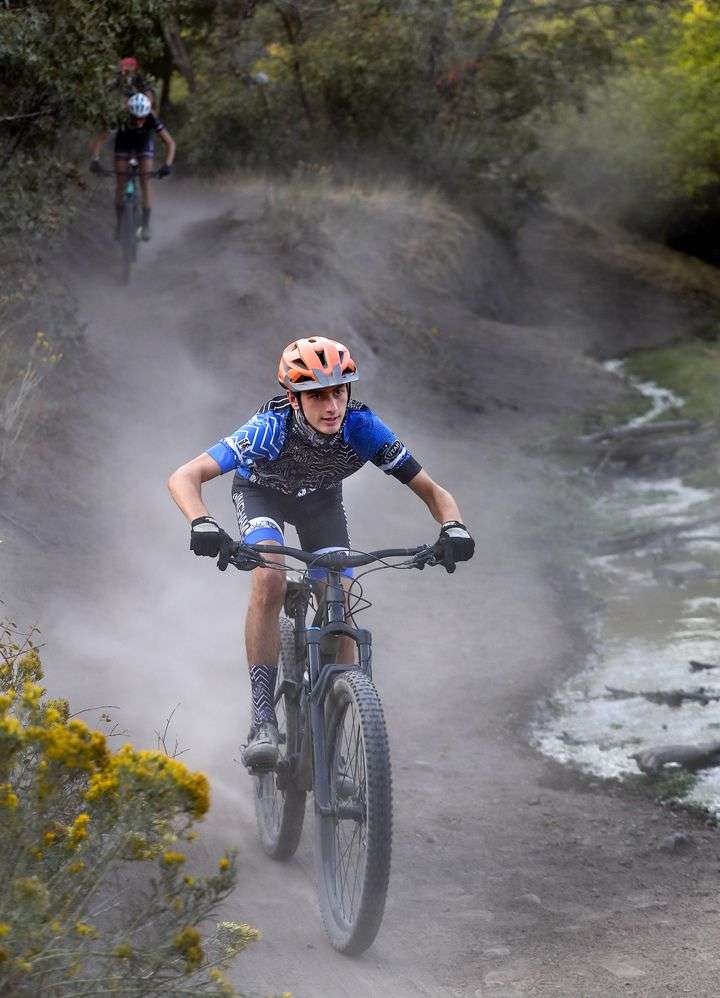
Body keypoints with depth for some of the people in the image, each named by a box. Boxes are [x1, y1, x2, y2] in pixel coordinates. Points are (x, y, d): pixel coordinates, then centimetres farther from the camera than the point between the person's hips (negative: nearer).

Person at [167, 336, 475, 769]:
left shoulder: (363, 427, -33)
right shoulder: (271, 428, -40)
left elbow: (432, 490, -26)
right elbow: (184, 478, -45)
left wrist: (453, 528, -48)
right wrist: (203, 525, -65)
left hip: (321, 499, 2)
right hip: (262, 493, -2)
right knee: (270, 581, -31)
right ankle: (263, 718, -26)